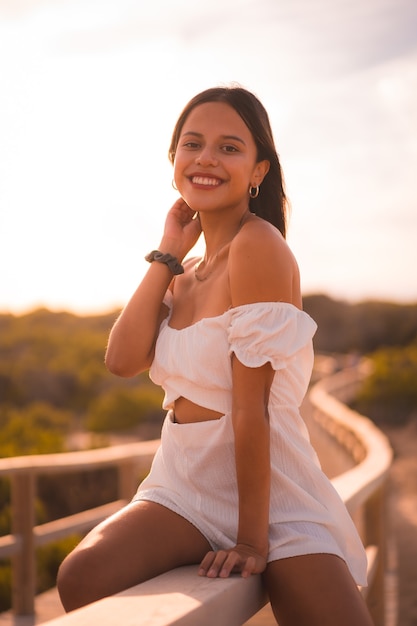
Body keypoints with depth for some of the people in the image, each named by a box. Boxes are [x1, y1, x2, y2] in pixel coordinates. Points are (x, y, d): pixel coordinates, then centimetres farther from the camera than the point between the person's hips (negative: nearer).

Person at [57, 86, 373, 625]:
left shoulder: (258, 244, -14)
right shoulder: (186, 274, 11)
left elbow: (252, 405, -18)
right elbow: (123, 359, -6)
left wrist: (253, 541, -18)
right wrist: (169, 252, -2)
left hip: (272, 493, -5)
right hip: (183, 484, 5)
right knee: (81, 579, -22)